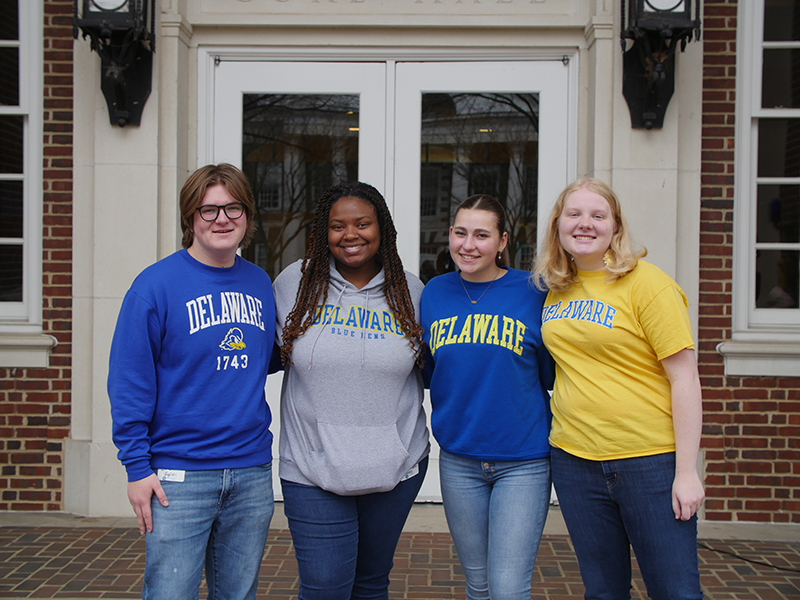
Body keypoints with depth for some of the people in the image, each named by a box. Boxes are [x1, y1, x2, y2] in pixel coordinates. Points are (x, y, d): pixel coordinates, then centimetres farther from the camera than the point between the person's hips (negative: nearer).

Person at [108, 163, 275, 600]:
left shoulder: (260, 284, 9)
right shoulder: (157, 284, -8)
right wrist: (137, 466, -12)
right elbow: (129, 382, -8)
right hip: (179, 476, -5)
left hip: (252, 473, 5)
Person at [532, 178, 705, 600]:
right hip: (574, 458, 5)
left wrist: (686, 471, -15)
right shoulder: (556, 291, 8)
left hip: (650, 459, -5)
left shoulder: (647, 284, -9)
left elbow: (685, 379, -11)